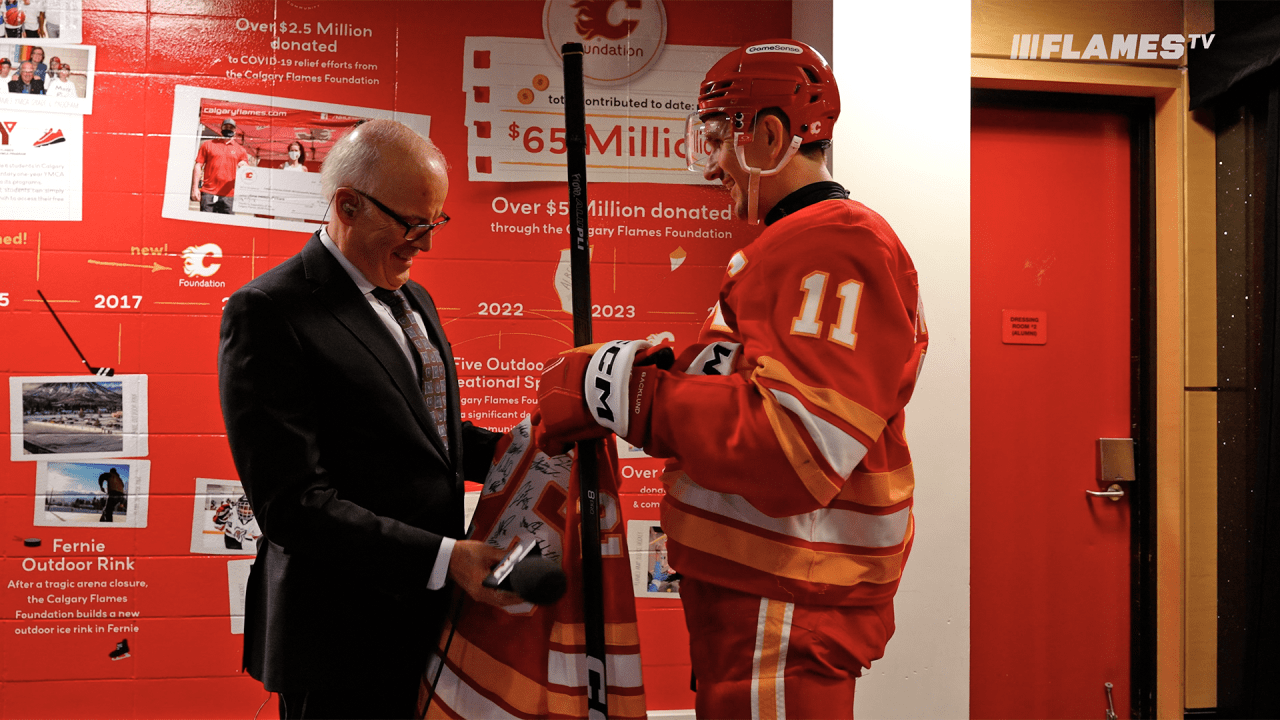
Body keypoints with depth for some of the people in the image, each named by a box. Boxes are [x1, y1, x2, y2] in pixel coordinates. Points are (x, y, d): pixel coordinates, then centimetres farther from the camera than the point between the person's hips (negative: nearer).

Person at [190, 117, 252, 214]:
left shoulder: (240, 150, 15)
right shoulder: (208, 145, 13)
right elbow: (198, 166, 9)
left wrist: (243, 167, -11)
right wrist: (195, 188, -1)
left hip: (228, 195, 1)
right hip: (208, 193, 0)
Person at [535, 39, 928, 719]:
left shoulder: (840, 247, -17)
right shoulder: (790, 245, 19)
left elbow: (793, 454, -28)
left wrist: (630, 390, -21)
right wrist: (659, 369, 2)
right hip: (747, 592, 10)